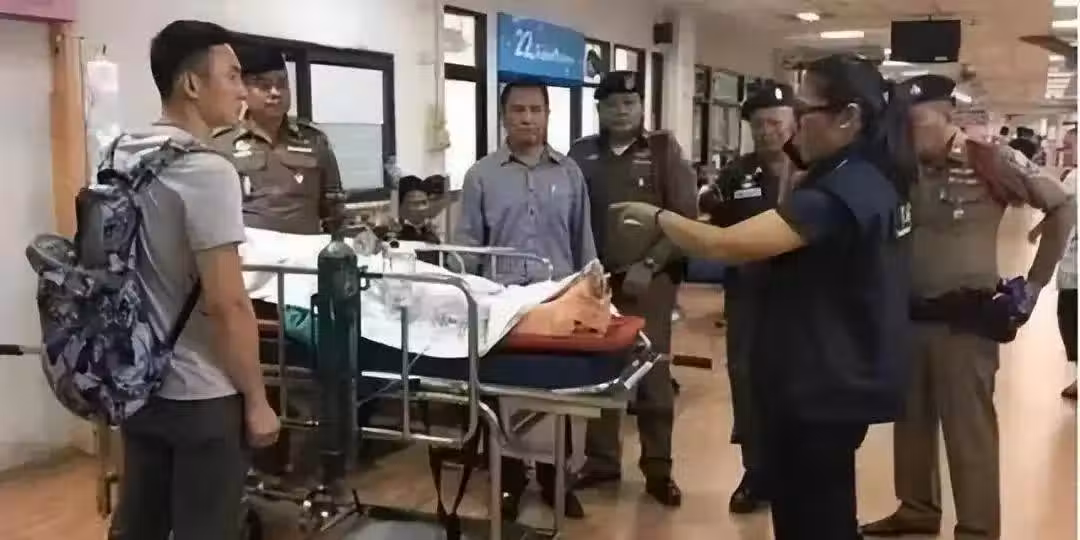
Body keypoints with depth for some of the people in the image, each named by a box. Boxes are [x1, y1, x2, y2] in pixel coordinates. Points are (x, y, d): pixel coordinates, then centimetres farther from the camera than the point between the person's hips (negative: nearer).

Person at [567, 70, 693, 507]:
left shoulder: (664, 150, 1)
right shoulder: (581, 153, 8)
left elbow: (685, 216, -4)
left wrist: (650, 264, -13)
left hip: (650, 280, -2)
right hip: (595, 279, 2)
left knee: (653, 376, 3)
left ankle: (658, 469, 14)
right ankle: (601, 460, 22)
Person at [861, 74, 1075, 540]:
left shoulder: (992, 161, -10)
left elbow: (1062, 207, -3)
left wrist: (1033, 285, -3)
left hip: (966, 319, -5)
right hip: (908, 316, 5)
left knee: (968, 432, 3)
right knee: (911, 422, 16)